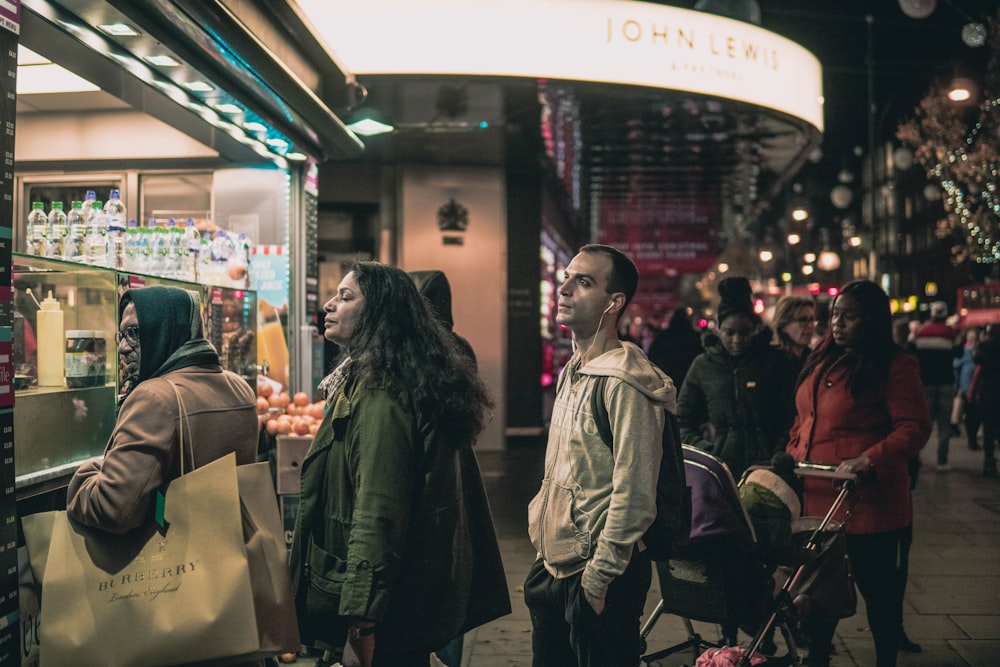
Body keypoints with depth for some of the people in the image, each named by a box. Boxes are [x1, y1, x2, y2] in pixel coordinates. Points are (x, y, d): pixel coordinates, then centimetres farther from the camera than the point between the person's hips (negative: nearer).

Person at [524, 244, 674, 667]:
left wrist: (598, 577, -17)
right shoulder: (573, 372, 10)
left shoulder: (624, 382, -19)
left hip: (598, 576, -9)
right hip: (555, 564, 9)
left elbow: (633, 494, -21)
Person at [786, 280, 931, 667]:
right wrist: (791, 459, 10)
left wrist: (868, 461, -28)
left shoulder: (896, 367, -9)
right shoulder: (822, 362, 12)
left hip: (868, 500, -7)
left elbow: (914, 428, -16)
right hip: (816, 497, 7)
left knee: (878, 590, 9)